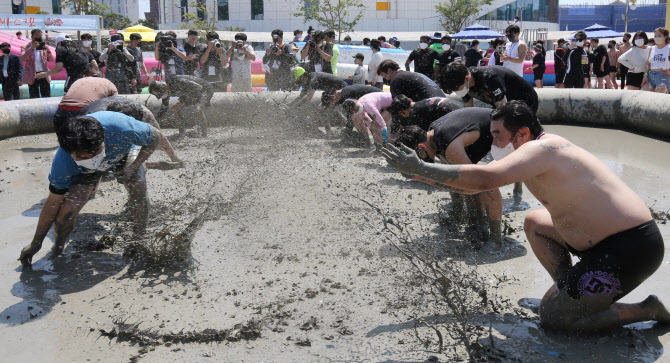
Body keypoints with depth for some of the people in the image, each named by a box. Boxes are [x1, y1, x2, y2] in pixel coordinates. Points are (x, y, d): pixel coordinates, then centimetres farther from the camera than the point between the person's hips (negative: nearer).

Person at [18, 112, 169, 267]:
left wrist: (133, 167, -32)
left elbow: (156, 138, -23)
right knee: (66, 212, -21)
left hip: (122, 154, 1)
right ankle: (57, 250, 11)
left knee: (138, 189, -29)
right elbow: (53, 202, -23)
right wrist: (35, 244, -15)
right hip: (84, 172, 0)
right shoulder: (63, 160, -38)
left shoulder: (121, 128, -44)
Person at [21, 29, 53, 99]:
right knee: (34, 98, 0)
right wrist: (31, 48, -20)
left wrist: (48, 50, -7)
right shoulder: (25, 47, 5)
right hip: (32, 76, -2)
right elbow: (22, 59, -12)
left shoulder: (43, 46, 13)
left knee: (47, 97, 0)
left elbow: (51, 60, 12)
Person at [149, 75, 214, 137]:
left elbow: (198, 87, -31)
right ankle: (182, 133, 8)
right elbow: (164, 106, 5)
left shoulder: (178, 82, -36)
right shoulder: (168, 90, -9)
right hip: (191, 93, 9)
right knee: (174, 108, 1)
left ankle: (204, 135, -25)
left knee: (198, 109, -34)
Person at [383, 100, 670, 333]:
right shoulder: (532, 153, 10)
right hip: (614, 237, 10)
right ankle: (568, 293, 19)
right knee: (534, 222, 22)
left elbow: (484, 179, -33)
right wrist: (430, 175, 11)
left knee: (551, 317, -3)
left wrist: (420, 168, -27)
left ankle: (645, 310, 3)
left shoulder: (539, 149, -19)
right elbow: (484, 182, 15)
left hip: (631, 250, -10)